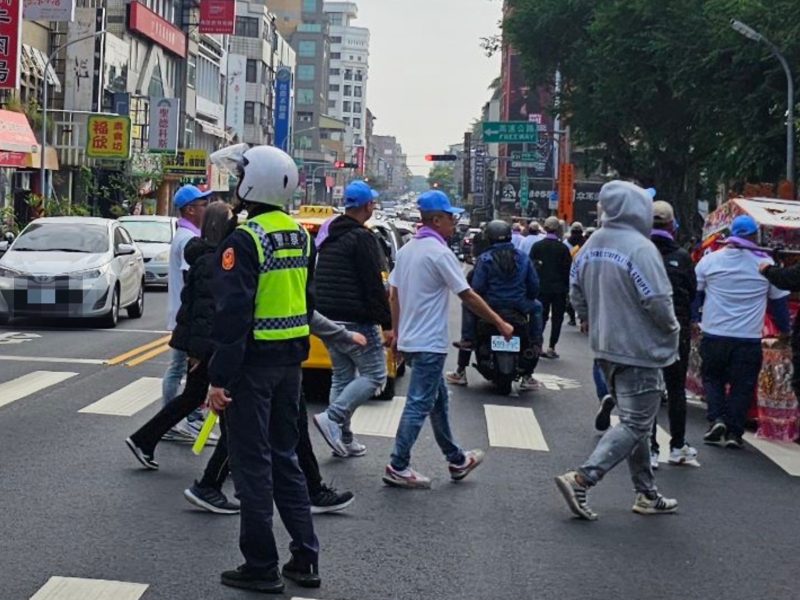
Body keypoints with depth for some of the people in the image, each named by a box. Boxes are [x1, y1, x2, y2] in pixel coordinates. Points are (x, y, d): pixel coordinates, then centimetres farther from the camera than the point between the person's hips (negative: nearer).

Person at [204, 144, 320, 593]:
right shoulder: (301, 236, 8)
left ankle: (261, 567, 8)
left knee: (252, 464, 1)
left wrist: (220, 378, -18)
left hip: (254, 362, -8)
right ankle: (306, 559, 19)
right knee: (285, 457, 16)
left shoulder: (245, 240, -17)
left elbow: (233, 314, -21)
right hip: (291, 361, 8)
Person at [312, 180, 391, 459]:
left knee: (341, 377, 14)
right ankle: (332, 418, -15)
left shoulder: (329, 238, 15)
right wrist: (387, 321, -13)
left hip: (331, 319, 9)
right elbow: (374, 286, -17)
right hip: (357, 321, -9)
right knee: (374, 375, -2)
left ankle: (343, 439, 15)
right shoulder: (362, 238, -14)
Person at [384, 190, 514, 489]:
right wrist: (500, 323, -8)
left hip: (409, 339, 9)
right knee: (419, 405, -4)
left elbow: (394, 295, 13)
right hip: (429, 342, -9)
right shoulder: (439, 252, -16)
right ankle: (397, 467, -2)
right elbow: (468, 296, -15)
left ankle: (456, 460, 26)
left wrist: (396, 331, 21)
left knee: (438, 399, 17)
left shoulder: (407, 250, 9)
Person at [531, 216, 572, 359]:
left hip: (541, 287, 2)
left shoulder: (537, 246, -2)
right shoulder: (563, 248, -7)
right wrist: (566, 288, 4)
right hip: (559, 288, -2)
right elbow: (567, 270, -6)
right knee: (557, 318, 6)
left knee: (541, 315, 10)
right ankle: (551, 348, 1)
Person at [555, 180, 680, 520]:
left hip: (605, 347, 9)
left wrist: (589, 320, 25)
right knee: (635, 425, -3)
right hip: (639, 351, -9)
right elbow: (657, 300, -22)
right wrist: (672, 327, -4)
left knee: (634, 421, 17)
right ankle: (581, 479, -14)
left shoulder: (592, 245, 5)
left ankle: (646, 494, 24)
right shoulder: (640, 248, -20)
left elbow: (575, 289, 12)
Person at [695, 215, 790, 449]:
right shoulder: (766, 264, -2)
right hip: (749, 339, -1)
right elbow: (779, 302, 7)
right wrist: (785, 330, 21)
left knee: (712, 378, 18)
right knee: (742, 386, 8)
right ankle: (734, 433, 4)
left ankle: (716, 418, 0)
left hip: (714, 336, 1)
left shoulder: (709, 260, 0)